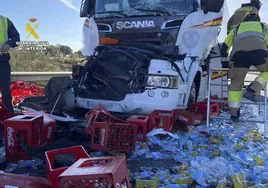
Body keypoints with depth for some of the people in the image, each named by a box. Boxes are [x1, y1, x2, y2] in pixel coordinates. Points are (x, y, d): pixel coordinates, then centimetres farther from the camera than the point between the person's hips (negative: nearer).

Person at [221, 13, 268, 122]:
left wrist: (224, 62, 43)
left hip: (238, 50, 1)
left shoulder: (237, 28, 41)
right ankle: (252, 90, 2)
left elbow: (225, 46, 35)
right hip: (258, 48, -1)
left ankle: (234, 113, 10)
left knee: (236, 82, 10)